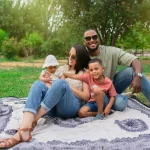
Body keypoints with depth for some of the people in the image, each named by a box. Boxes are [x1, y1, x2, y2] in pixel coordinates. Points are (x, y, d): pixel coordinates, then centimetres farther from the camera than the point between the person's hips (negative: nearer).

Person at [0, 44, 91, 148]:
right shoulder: (62, 68, 25)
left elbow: (86, 97, 3)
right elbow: (53, 85, 19)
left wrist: (69, 87, -4)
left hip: (71, 107, -4)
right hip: (54, 107, 4)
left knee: (60, 83, -33)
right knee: (38, 84, -26)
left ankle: (33, 121, -34)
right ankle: (24, 130, -47)